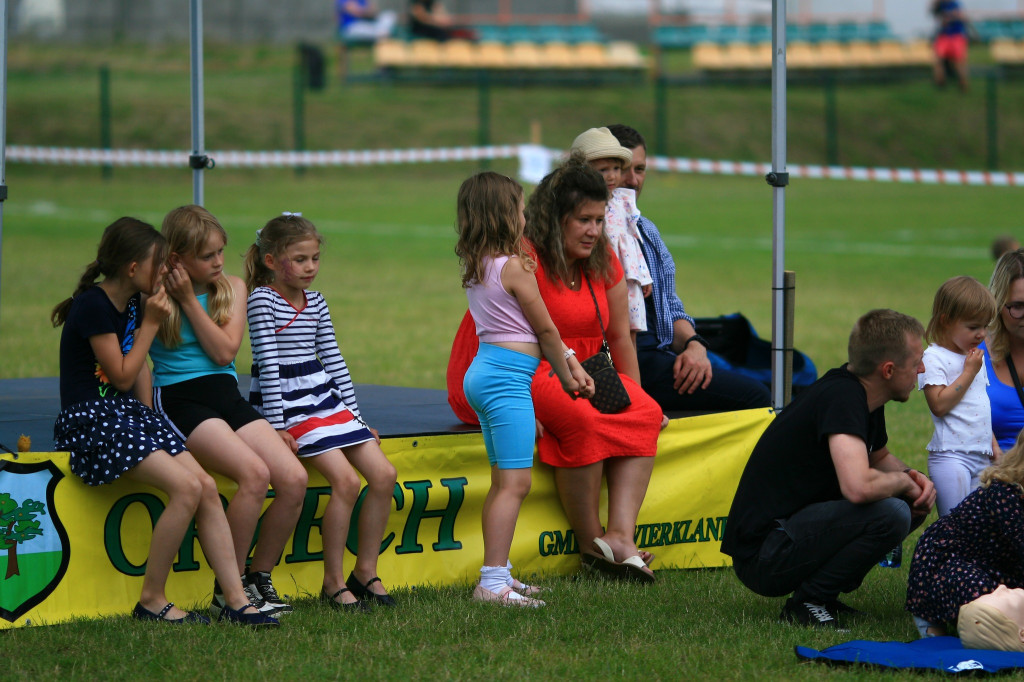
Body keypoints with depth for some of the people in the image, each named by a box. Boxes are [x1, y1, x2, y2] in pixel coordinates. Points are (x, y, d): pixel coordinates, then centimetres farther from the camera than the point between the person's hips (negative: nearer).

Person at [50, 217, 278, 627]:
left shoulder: (133, 305, 13)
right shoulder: (92, 306, -14)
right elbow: (122, 376, -12)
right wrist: (151, 325, -7)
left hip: (127, 413, 9)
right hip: (89, 420, -9)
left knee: (207, 486, -9)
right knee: (186, 488, -24)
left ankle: (236, 600, -9)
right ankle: (151, 601, -15)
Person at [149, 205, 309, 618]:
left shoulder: (232, 288, 12)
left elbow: (224, 351, -1)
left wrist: (189, 301, -5)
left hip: (227, 395, 6)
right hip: (178, 398, -6)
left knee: (294, 479, -17)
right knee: (255, 474, -30)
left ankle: (259, 579, 1)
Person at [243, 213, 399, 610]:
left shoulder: (316, 303, 14)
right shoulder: (262, 299, -8)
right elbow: (268, 362, -13)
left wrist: (355, 417, 15)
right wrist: (276, 426, -17)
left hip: (325, 399, 8)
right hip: (288, 404, -8)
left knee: (383, 475, -5)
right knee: (346, 480, -22)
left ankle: (366, 571, 6)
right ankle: (333, 583, -13)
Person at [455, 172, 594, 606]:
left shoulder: (476, 268, 12)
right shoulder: (514, 268, -13)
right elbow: (545, 329, -4)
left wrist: (567, 359, 14)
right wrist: (566, 377, 11)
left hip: (483, 372, 10)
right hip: (508, 377, -10)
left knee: (502, 481, 15)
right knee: (514, 483, -10)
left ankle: (497, 577, 19)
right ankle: (493, 582, -15)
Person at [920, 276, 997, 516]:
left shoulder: (976, 358, 17)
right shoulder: (934, 358, -9)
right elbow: (939, 404, -20)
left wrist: (992, 447, 19)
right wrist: (969, 373, -13)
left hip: (981, 458, 8)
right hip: (951, 455, -8)